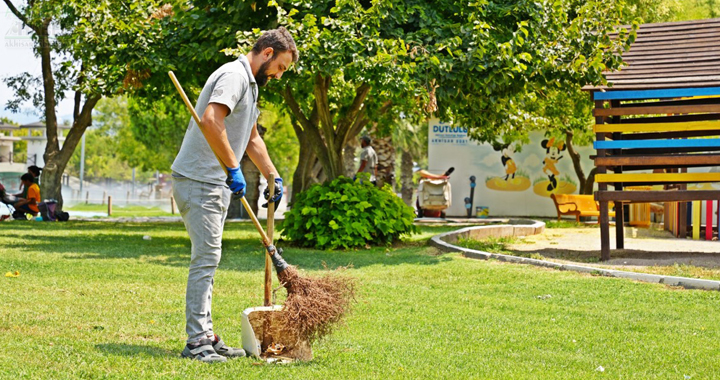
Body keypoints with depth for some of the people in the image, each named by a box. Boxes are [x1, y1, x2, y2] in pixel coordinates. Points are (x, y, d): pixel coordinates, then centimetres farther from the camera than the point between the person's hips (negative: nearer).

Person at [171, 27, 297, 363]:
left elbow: (252, 138, 33)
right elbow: (211, 120, -30)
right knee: (206, 258, -11)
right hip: (198, 181, -11)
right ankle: (197, 341, -10)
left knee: (208, 260, 11)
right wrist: (233, 169, -25)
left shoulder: (251, 84, 21)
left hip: (215, 184, 11)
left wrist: (273, 177, 31)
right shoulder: (235, 75, -13)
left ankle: (205, 336, 16)